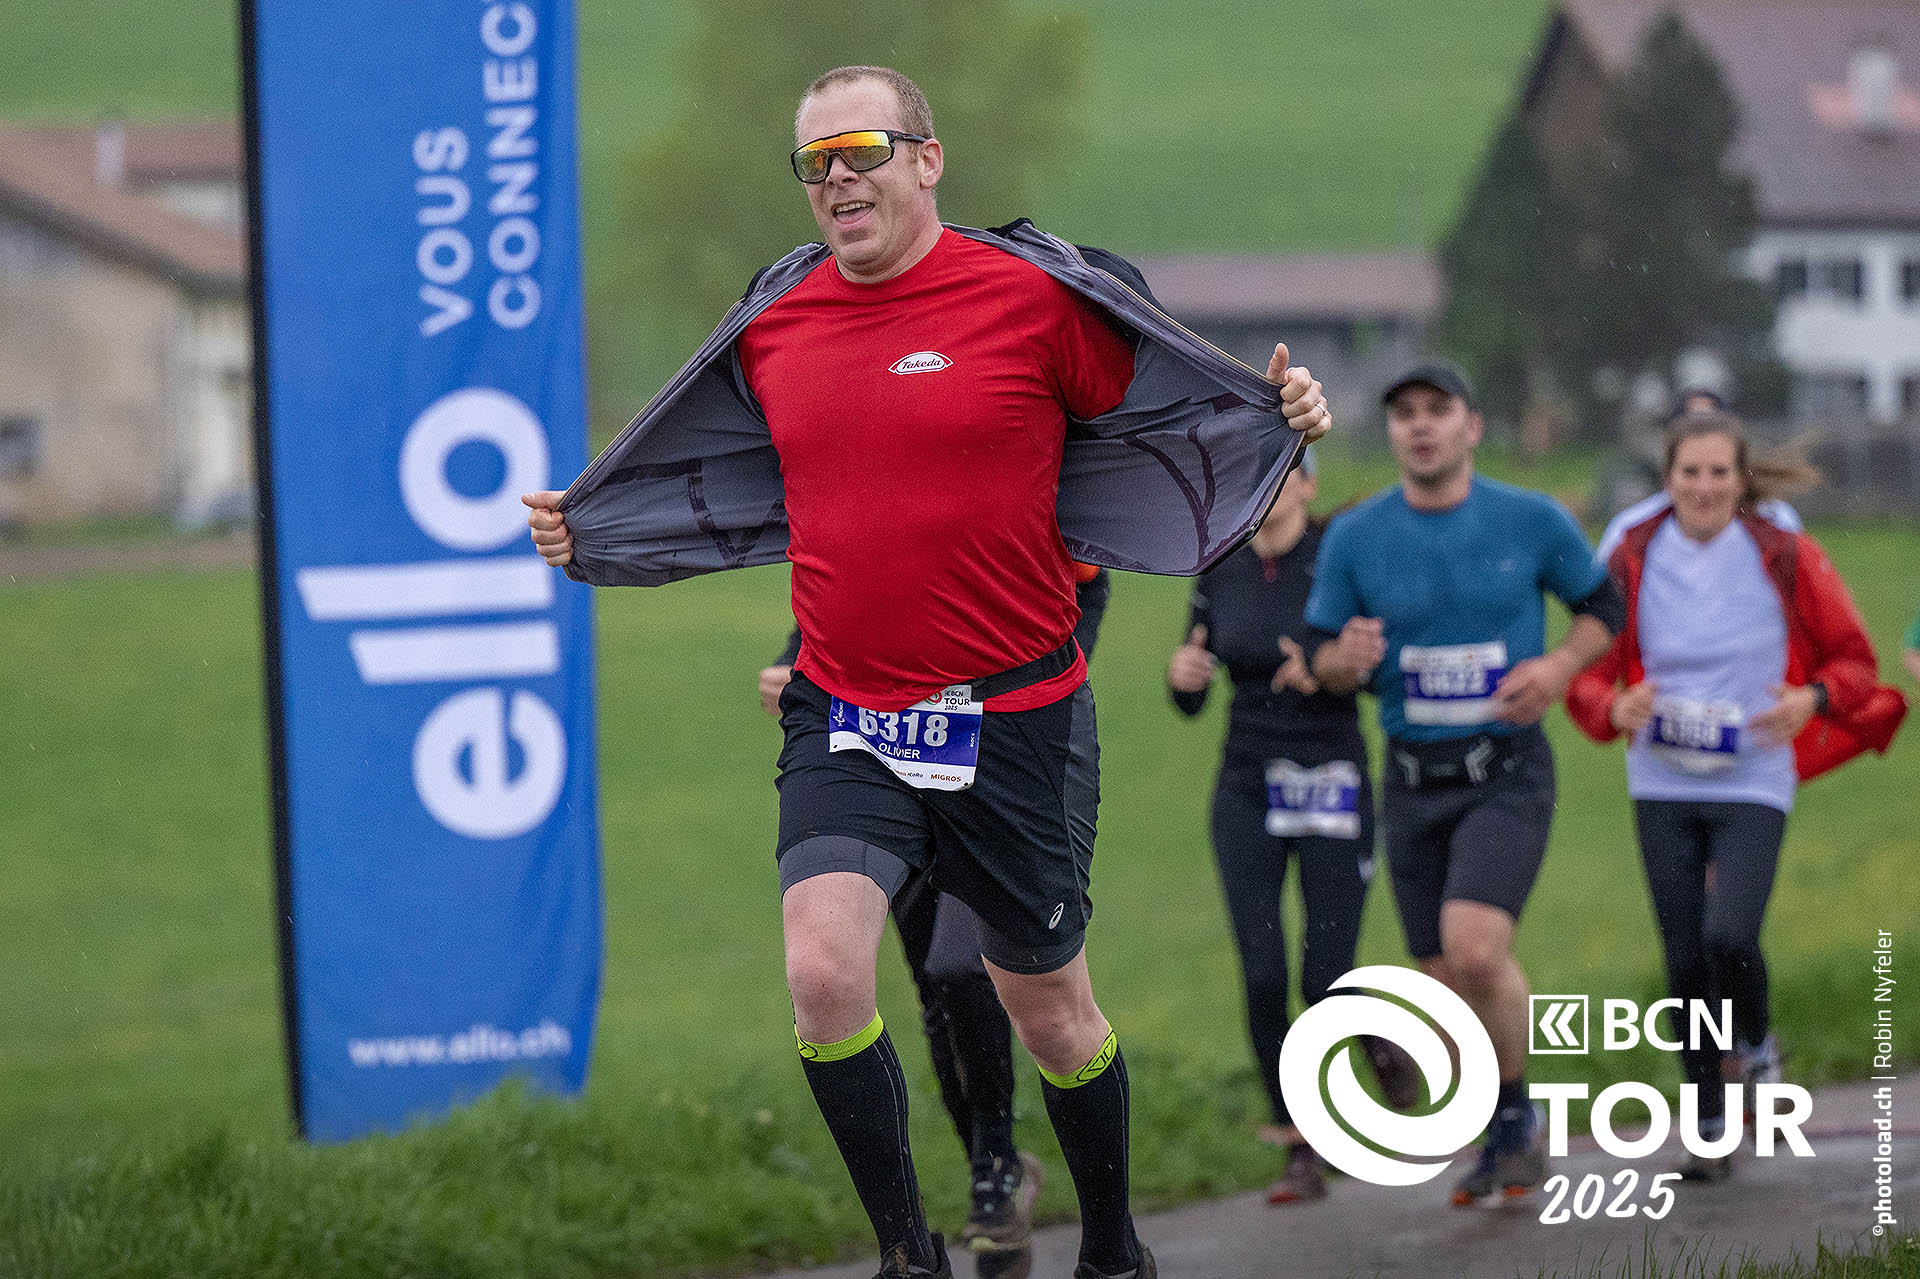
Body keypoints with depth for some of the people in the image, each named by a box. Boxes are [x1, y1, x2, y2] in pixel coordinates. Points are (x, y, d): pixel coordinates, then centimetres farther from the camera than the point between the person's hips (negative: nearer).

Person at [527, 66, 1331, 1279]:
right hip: (846, 718, 3)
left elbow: (1185, 416, 0)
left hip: (1015, 715, -3)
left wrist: (1285, 416, -18)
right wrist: (588, 535, 16)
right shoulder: (773, 323, 4)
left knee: (1050, 1012, 10)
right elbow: (737, 486, 21)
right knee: (824, 974, -18)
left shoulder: (1037, 294, -9)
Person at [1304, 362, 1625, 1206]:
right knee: (1444, 979, 8)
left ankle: (1517, 1113, 0)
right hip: (1412, 780, 3)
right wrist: (1347, 660, -18)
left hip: (1508, 772, -3)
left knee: (1475, 949, -23)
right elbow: (1324, 665, 6)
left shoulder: (1532, 522, -4)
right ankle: (1504, 1142, 29)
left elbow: (1604, 606, 10)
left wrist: (1561, 665, -10)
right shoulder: (1353, 538, -1)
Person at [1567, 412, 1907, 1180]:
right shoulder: (1633, 563, 1)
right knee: (1684, 959, 3)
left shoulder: (1785, 560, -2)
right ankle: (1712, 1129, 17)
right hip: (1662, 787, 2)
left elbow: (1852, 657, 6)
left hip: (1753, 781, -2)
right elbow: (1590, 672, 8)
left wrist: (1812, 698, -14)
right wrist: (1618, 707, -14)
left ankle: (1756, 1044, 12)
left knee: (1729, 937, -21)